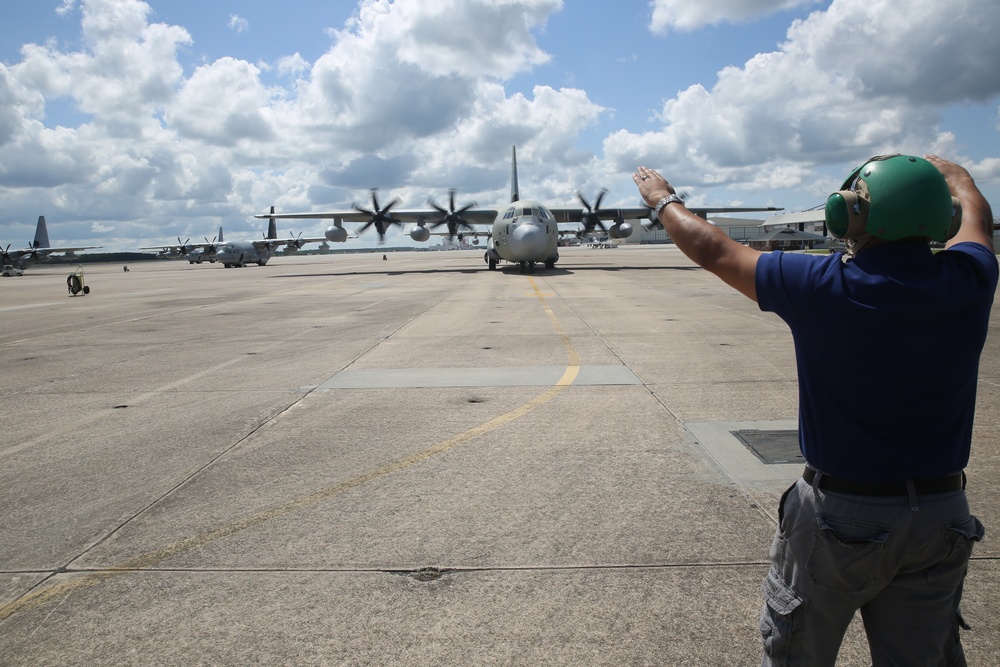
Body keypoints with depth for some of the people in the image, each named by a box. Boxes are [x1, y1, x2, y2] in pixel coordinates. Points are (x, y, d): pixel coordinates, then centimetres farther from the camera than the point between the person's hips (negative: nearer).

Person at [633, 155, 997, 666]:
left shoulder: (823, 286, -20)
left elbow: (711, 249, -7)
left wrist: (662, 200, 11)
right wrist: (946, 169, 37)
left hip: (838, 512, -3)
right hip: (941, 514, 4)